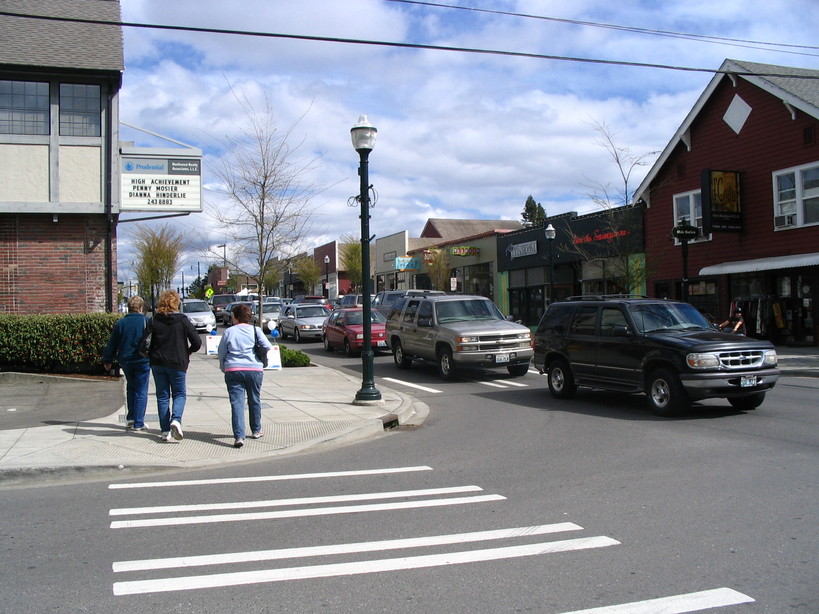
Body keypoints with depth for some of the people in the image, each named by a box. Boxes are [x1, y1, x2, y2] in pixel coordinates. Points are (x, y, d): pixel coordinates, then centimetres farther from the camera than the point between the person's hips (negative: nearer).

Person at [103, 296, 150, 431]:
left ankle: (130, 418, 20)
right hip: (142, 361, -4)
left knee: (131, 387, 22)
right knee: (141, 391, 2)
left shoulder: (120, 323, 1)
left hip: (125, 361, 4)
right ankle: (138, 423, 2)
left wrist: (107, 360, 18)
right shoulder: (146, 322, -8)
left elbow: (112, 344, 8)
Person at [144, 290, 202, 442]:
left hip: (158, 363, 2)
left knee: (162, 396, 10)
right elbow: (197, 342, -9)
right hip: (178, 363, -2)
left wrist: (151, 356, 10)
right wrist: (187, 352, 10)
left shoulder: (154, 321, -2)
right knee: (179, 394, 12)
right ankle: (176, 419, -15)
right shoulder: (183, 320, -6)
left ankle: (165, 431, 8)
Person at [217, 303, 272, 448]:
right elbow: (268, 347, -3)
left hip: (233, 370, -1)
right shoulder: (255, 330, 3)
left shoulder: (229, 332, 3)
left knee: (237, 403, -3)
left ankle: (239, 436, -15)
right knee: (254, 401, 18)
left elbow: (221, 353, 7)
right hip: (254, 370, 1)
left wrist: (223, 368, 22)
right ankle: (256, 430, 32)